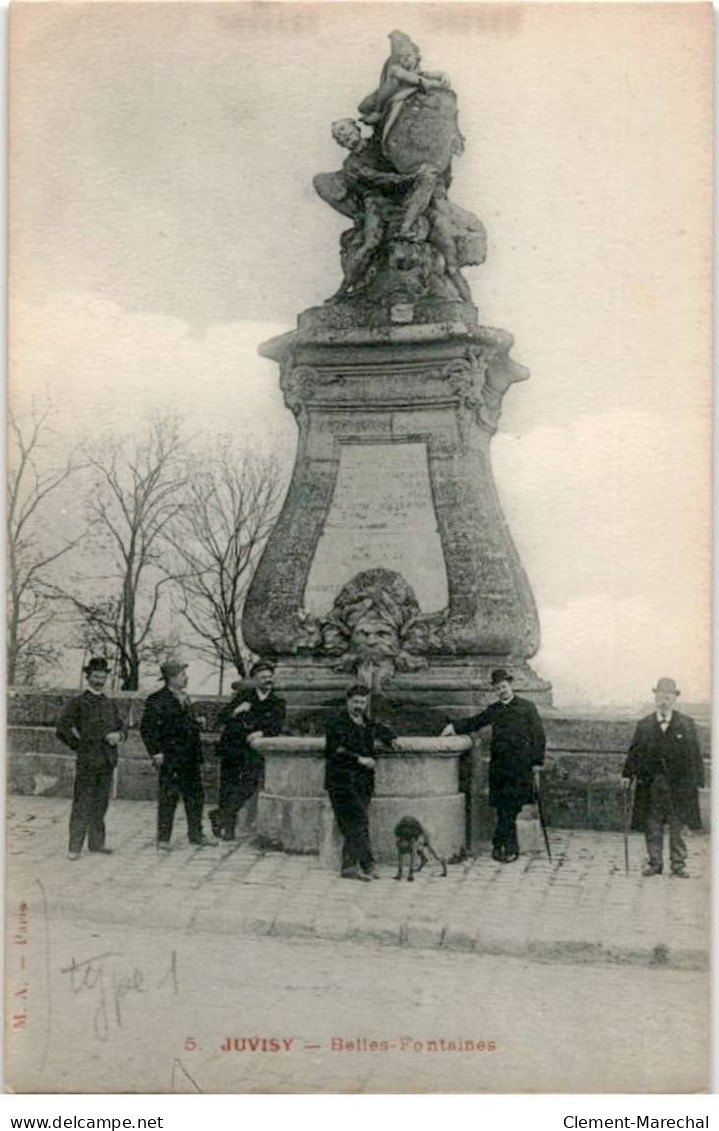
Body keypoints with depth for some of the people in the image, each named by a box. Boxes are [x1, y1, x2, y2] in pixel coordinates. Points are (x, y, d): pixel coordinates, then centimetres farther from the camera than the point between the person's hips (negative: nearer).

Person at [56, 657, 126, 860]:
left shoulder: (110, 704, 14)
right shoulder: (78, 703, -3)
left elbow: (121, 727, 20)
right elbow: (62, 729, -8)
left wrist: (118, 735, -2)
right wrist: (78, 745, -5)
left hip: (107, 762, 5)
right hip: (87, 762, -5)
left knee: (100, 805, 11)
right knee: (82, 805, -5)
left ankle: (97, 843, 20)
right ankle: (74, 847, -2)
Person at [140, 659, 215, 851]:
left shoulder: (184, 698, 16)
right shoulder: (157, 700, -9)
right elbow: (146, 728, -12)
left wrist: (196, 722, 9)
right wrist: (155, 752, -15)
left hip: (190, 758, 8)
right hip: (170, 758, -8)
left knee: (195, 796, 11)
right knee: (167, 799, -2)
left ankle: (196, 835, 22)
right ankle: (163, 839, 6)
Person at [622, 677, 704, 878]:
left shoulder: (686, 724, 4)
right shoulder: (644, 725, 8)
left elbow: (694, 754, 2)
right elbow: (634, 752, 9)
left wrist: (696, 780, -3)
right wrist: (627, 774, 1)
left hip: (678, 784, -1)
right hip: (651, 784, 1)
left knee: (677, 826, 4)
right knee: (652, 826, 5)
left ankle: (678, 863, 13)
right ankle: (654, 862, 14)